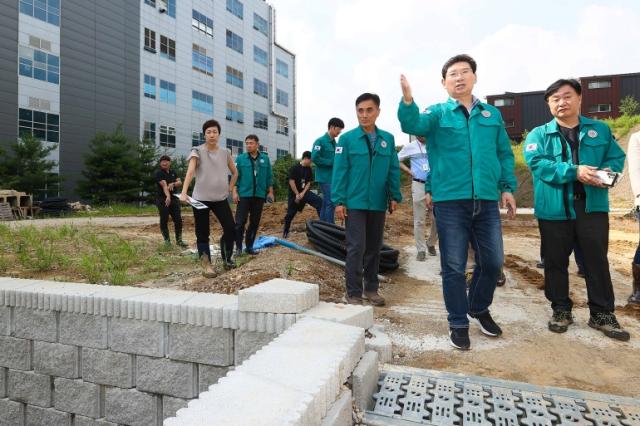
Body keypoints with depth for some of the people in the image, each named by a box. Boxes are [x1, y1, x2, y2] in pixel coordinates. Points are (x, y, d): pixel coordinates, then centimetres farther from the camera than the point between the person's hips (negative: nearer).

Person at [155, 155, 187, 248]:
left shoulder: (173, 172, 12)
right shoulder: (158, 173, -7)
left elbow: (180, 182, 4)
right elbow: (164, 185, -23)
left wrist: (173, 184, -18)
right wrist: (168, 196, -37)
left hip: (174, 199, 5)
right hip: (163, 200, -5)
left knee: (178, 220, 2)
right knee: (164, 221, 1)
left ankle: (179, 240, 10)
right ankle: (167, 240, 12)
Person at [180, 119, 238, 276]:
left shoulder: (225, 152, 7)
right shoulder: (197, 151, -5)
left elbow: (235, 173, 20)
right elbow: (190, 171, -20)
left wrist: (229, 189, 10)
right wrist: (183, 192, -33)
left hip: (221, 198, 3)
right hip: (201, 198, -3)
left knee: (230, 228, 0)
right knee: (202, 233, 0)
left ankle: (226, 259, 20)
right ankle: (206, 265, 9)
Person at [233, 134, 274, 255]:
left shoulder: (265, 159, 6)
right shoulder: (240, 158, 1)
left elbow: (269, 177, 10)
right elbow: (235, 176, 0)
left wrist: (270, 192, 8)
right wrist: (235, 192, -7)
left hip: (259, 195, 3)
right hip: (244, 195, -2)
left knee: (255, 222, 7)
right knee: (240, 222, -5)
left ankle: (249, 246, 18)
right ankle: (238, 246, 8)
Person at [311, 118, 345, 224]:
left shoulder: (334, 143, 15)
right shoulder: (320, 141, -9)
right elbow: (314, 158, -19)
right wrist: (332, 162, -15)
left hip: (333, 177, 8)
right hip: (325, 178, -8)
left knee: (326, 203, 12)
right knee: (331, 203, -10)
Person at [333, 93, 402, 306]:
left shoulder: (388, 139, 5)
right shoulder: (347, 139, -3)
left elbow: (393, 170, 7)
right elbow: (340, 171, -6)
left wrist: (394, 196, 2)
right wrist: (339, 201, -11)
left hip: (378, 203, 4)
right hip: (354, 203, -3)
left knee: (374, 248, 13)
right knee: (356, 248, -4)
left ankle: (371, 288, 27)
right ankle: (353, 292, 9)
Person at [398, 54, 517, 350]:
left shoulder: (492, 114, 15)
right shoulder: (438, 113, 5)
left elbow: (504, 154, 17)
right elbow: (413, 125, -16)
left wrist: (507, 187, 7)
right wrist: (408, 100, -35)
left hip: (486, 202, 4)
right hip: (450, 201, -3)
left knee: (493, 261, 11)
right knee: (454, 266, 4)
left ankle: (479, 309, 37)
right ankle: (458, 323, 21)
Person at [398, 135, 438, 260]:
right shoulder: (410, 146, 5)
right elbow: (397, 160, 10)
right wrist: (409, 171, -1)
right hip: (419, 185, -1)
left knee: (437, 218, 4)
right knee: (419, 220, 1)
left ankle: (431, 244, 27)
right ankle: (421, 250, 10)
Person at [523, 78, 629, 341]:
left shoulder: (600, 130, 12)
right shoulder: (539, 134, 2)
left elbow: (617, 156, 9)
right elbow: (537, 163, -13)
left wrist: (608, 171, -14)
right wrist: (574, 171, -23)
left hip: (592, 207, 2)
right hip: (554, 209, -1)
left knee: (597, 260, 7)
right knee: (556, 262, 7)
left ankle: (602, 314, 22)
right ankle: (561, 310, 23)